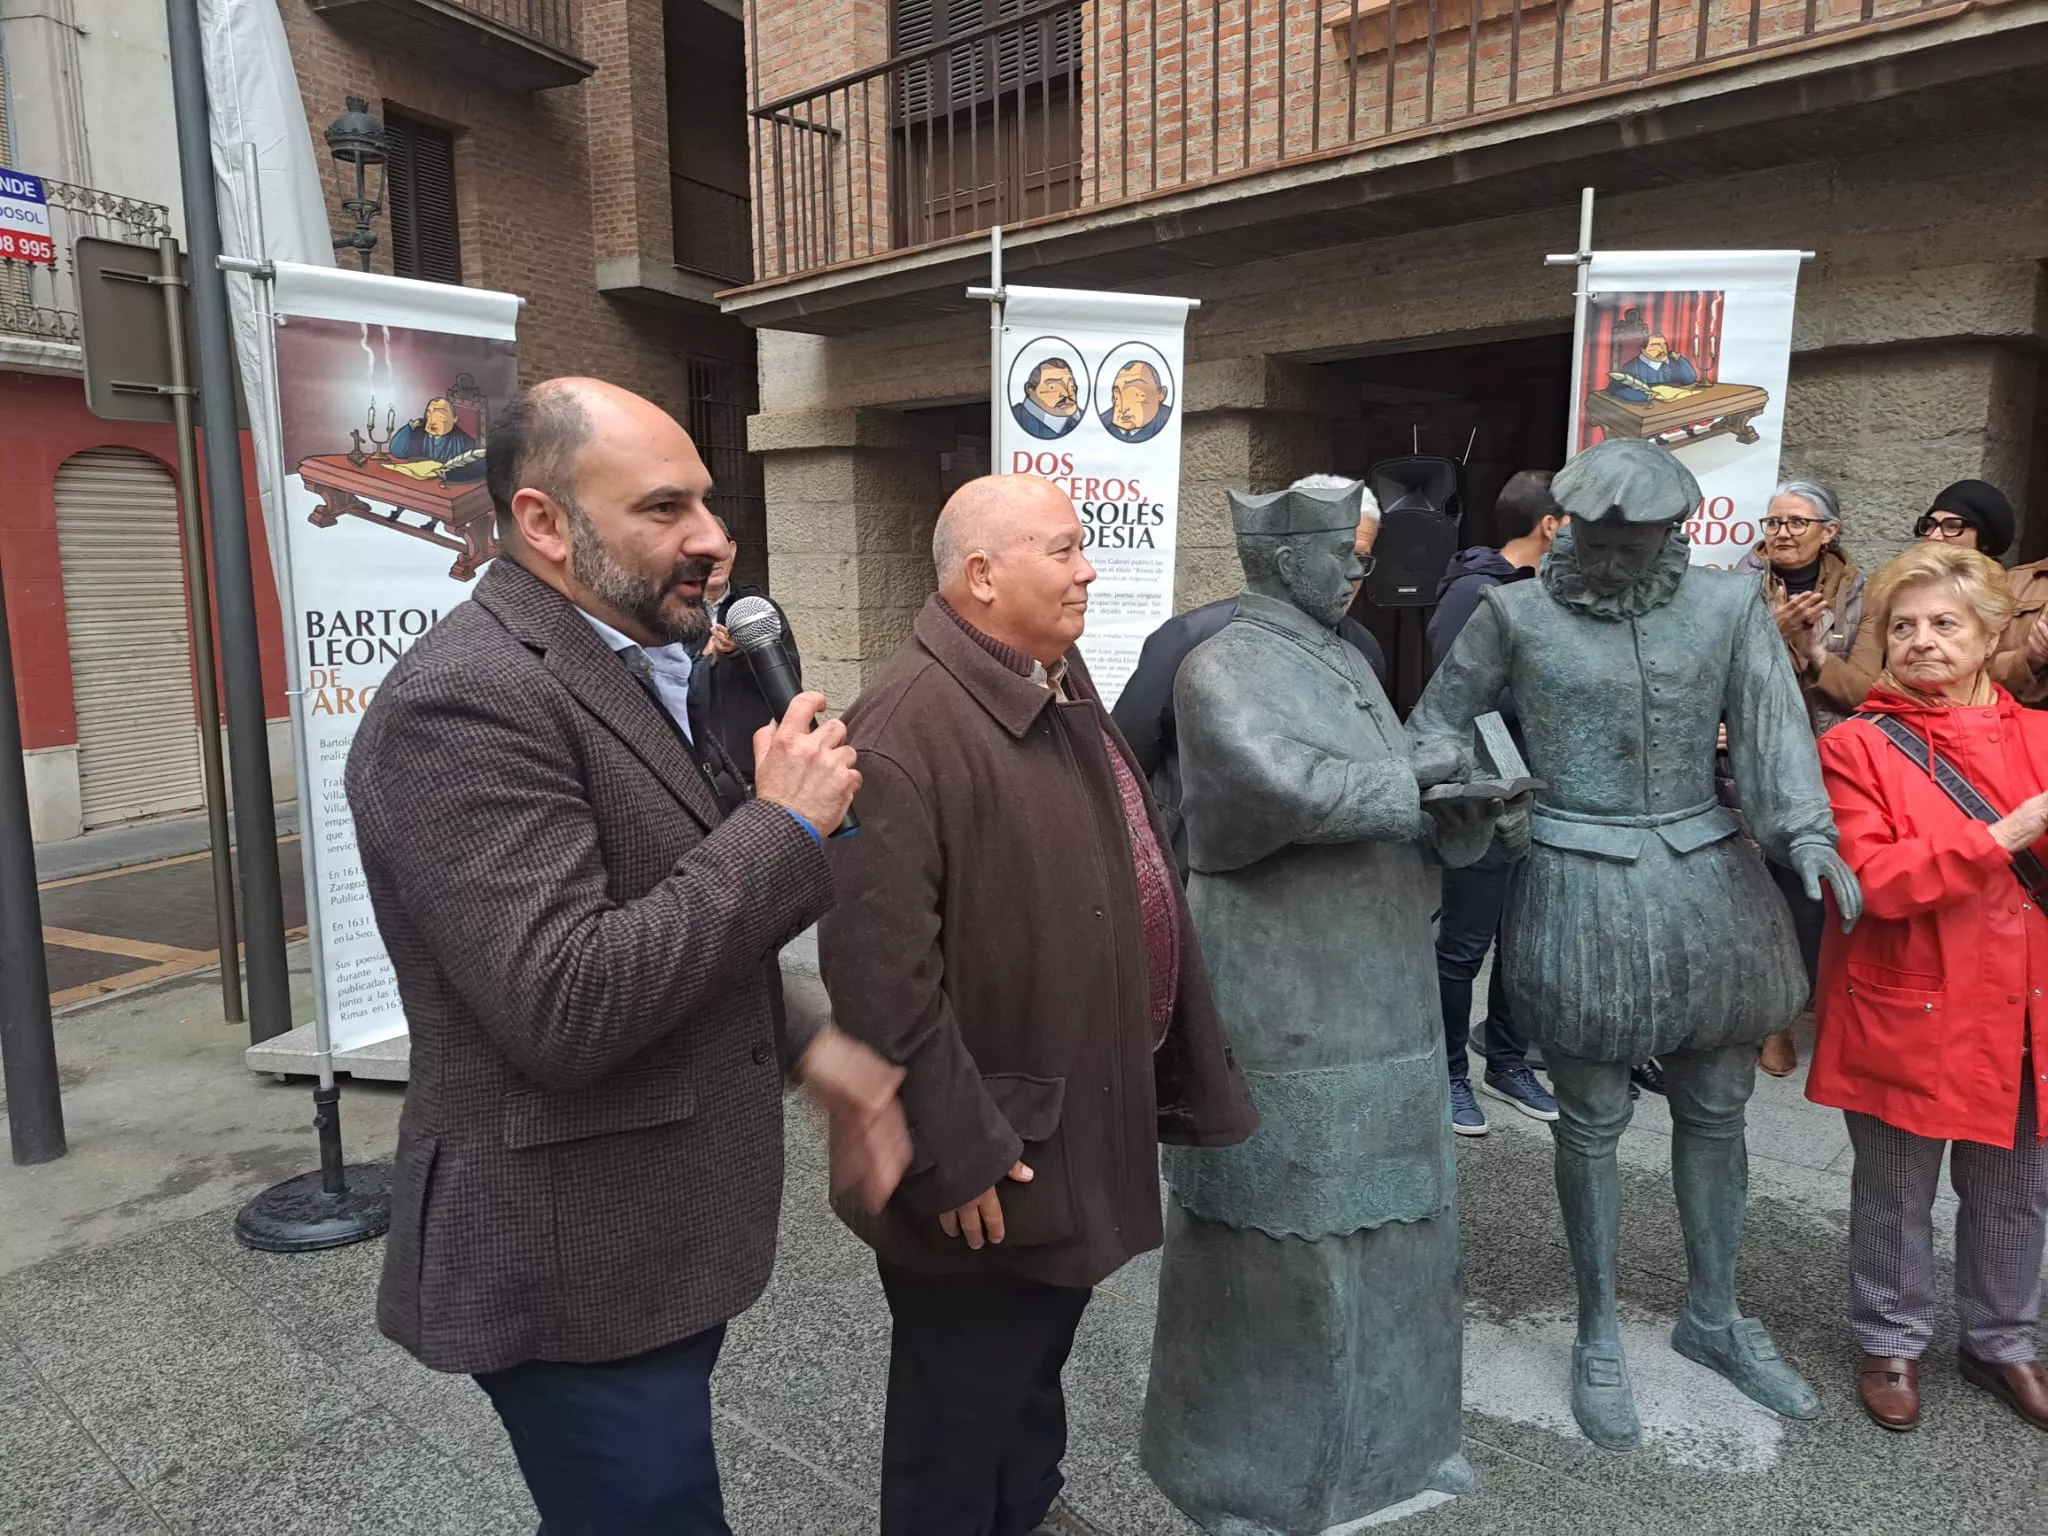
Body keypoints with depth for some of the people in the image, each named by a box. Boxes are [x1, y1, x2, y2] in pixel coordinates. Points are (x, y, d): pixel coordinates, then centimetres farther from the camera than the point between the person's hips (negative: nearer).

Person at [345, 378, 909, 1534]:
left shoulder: (632, 674, 9)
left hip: (650, 1240, 9)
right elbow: (564, 1006, -30)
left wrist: (806, 1049, 3)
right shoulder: (468, 700, -23)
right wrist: (785, 826, -22)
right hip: (577, 1267, -9)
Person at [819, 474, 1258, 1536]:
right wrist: (954, 1155, -23)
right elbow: (885, 973, -27)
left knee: (1037, 1369, 29)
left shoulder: (1062, 687, 7)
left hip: (1080, 1131, 9)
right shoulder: (905, 728, -24)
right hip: (991, 1165, -9)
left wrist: (1181, 1072, 17)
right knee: (961, 1415, 14)